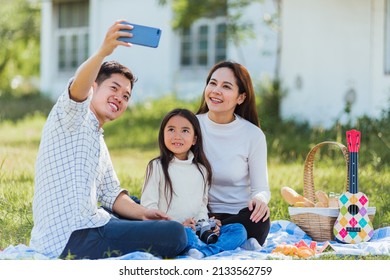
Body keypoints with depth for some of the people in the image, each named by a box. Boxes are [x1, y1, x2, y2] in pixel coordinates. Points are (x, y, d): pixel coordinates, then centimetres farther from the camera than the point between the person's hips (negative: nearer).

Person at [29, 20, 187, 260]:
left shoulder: (98, 141, 24)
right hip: (70, 238, -10)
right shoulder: (74, 116, -4)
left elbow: (112, 195, 19)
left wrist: (143, 213, 0)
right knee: (175, 235, -19)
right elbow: (78, 88, -28)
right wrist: (103, 52, -46)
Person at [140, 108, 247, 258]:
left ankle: (202, 251, -39)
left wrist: (205, 225, 0)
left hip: (196, 231, 6)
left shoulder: (201, 170, 17)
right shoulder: (157, 167, 2)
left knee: (239, 230, -17)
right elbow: (148, 205, -3)